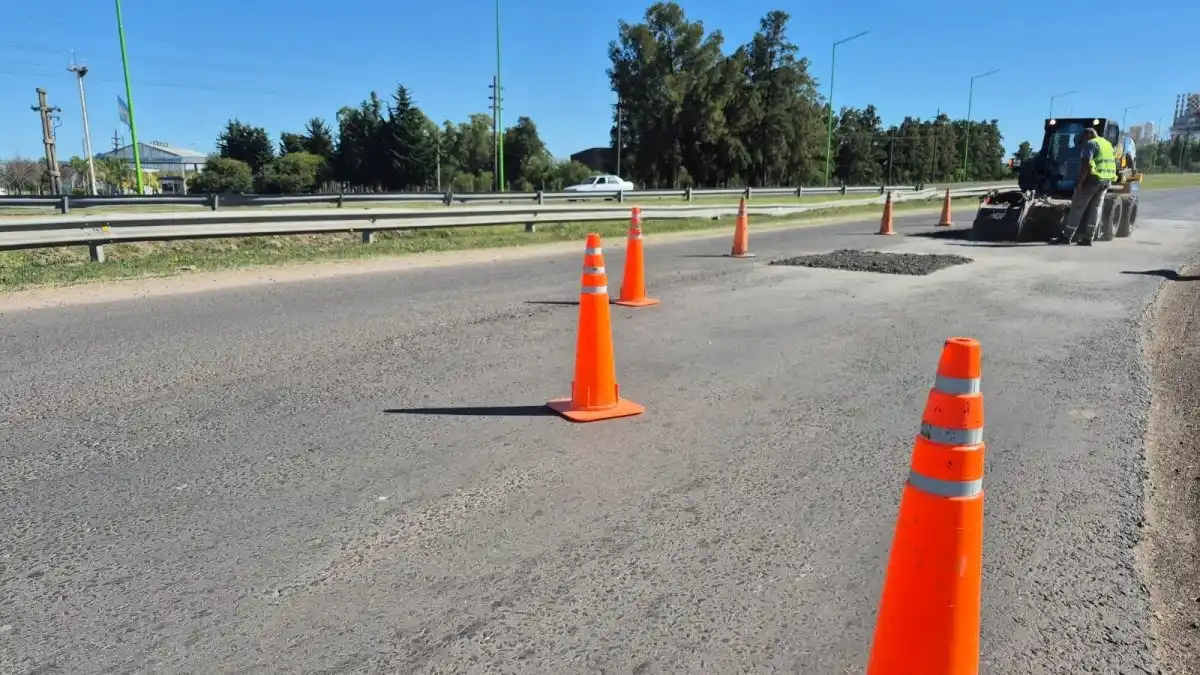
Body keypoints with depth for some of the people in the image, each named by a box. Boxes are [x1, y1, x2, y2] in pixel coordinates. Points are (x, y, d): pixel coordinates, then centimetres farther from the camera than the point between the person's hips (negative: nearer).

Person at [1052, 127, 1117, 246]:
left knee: (1077, 208, -3)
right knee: (1095, 209, 8)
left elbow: (1086, 164, -19)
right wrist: (1109, 181, 23)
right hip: (1106, 180, 9)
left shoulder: (1091, 144, -7)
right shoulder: (1108, 144, 21)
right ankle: (1088, 238, 6)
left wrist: (1080, 181, -20)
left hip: (1092, 179, -8)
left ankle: (1066, 236, -3)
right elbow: (1111, 164, 21)